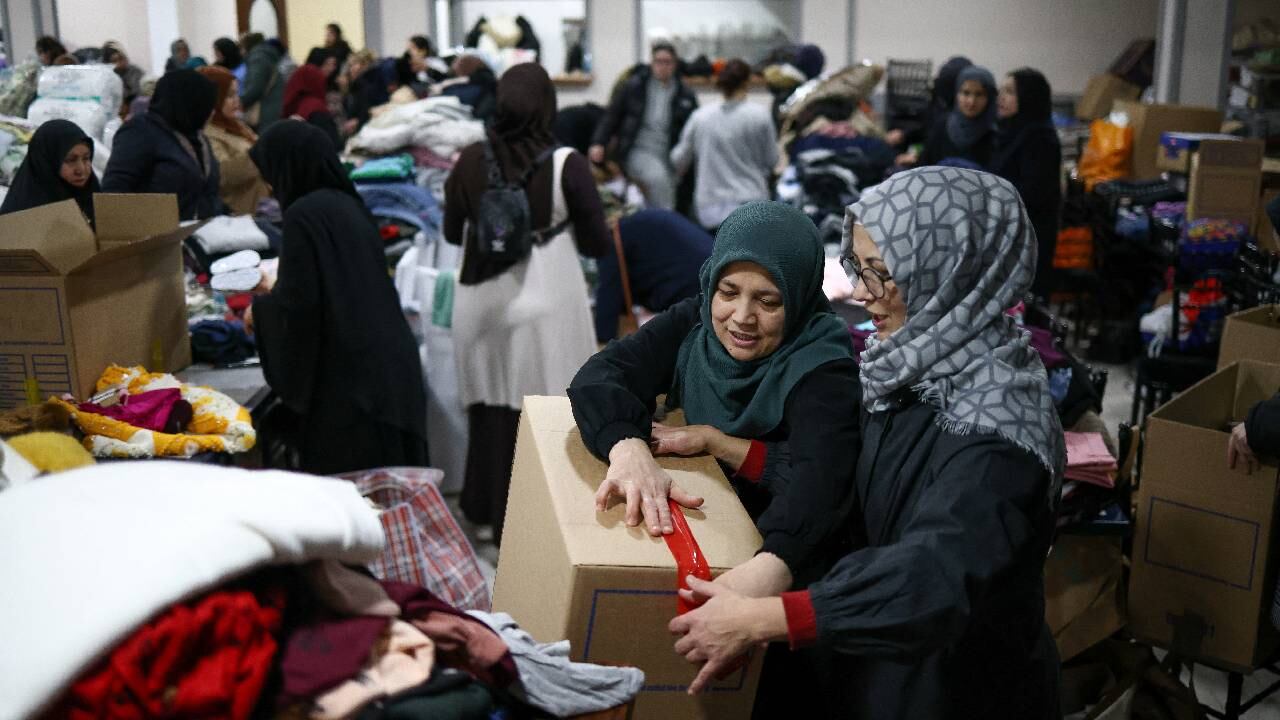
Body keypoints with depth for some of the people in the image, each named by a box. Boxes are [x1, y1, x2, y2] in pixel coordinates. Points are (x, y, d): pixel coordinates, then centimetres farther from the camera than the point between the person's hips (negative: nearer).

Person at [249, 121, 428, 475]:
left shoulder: (303, 215, -12)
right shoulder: (349, 205, 13)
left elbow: (299, 302, -17)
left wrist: (260, 309, 4)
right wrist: (276, 293, 32)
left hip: (347, 376, -8)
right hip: (388, 365, 9)